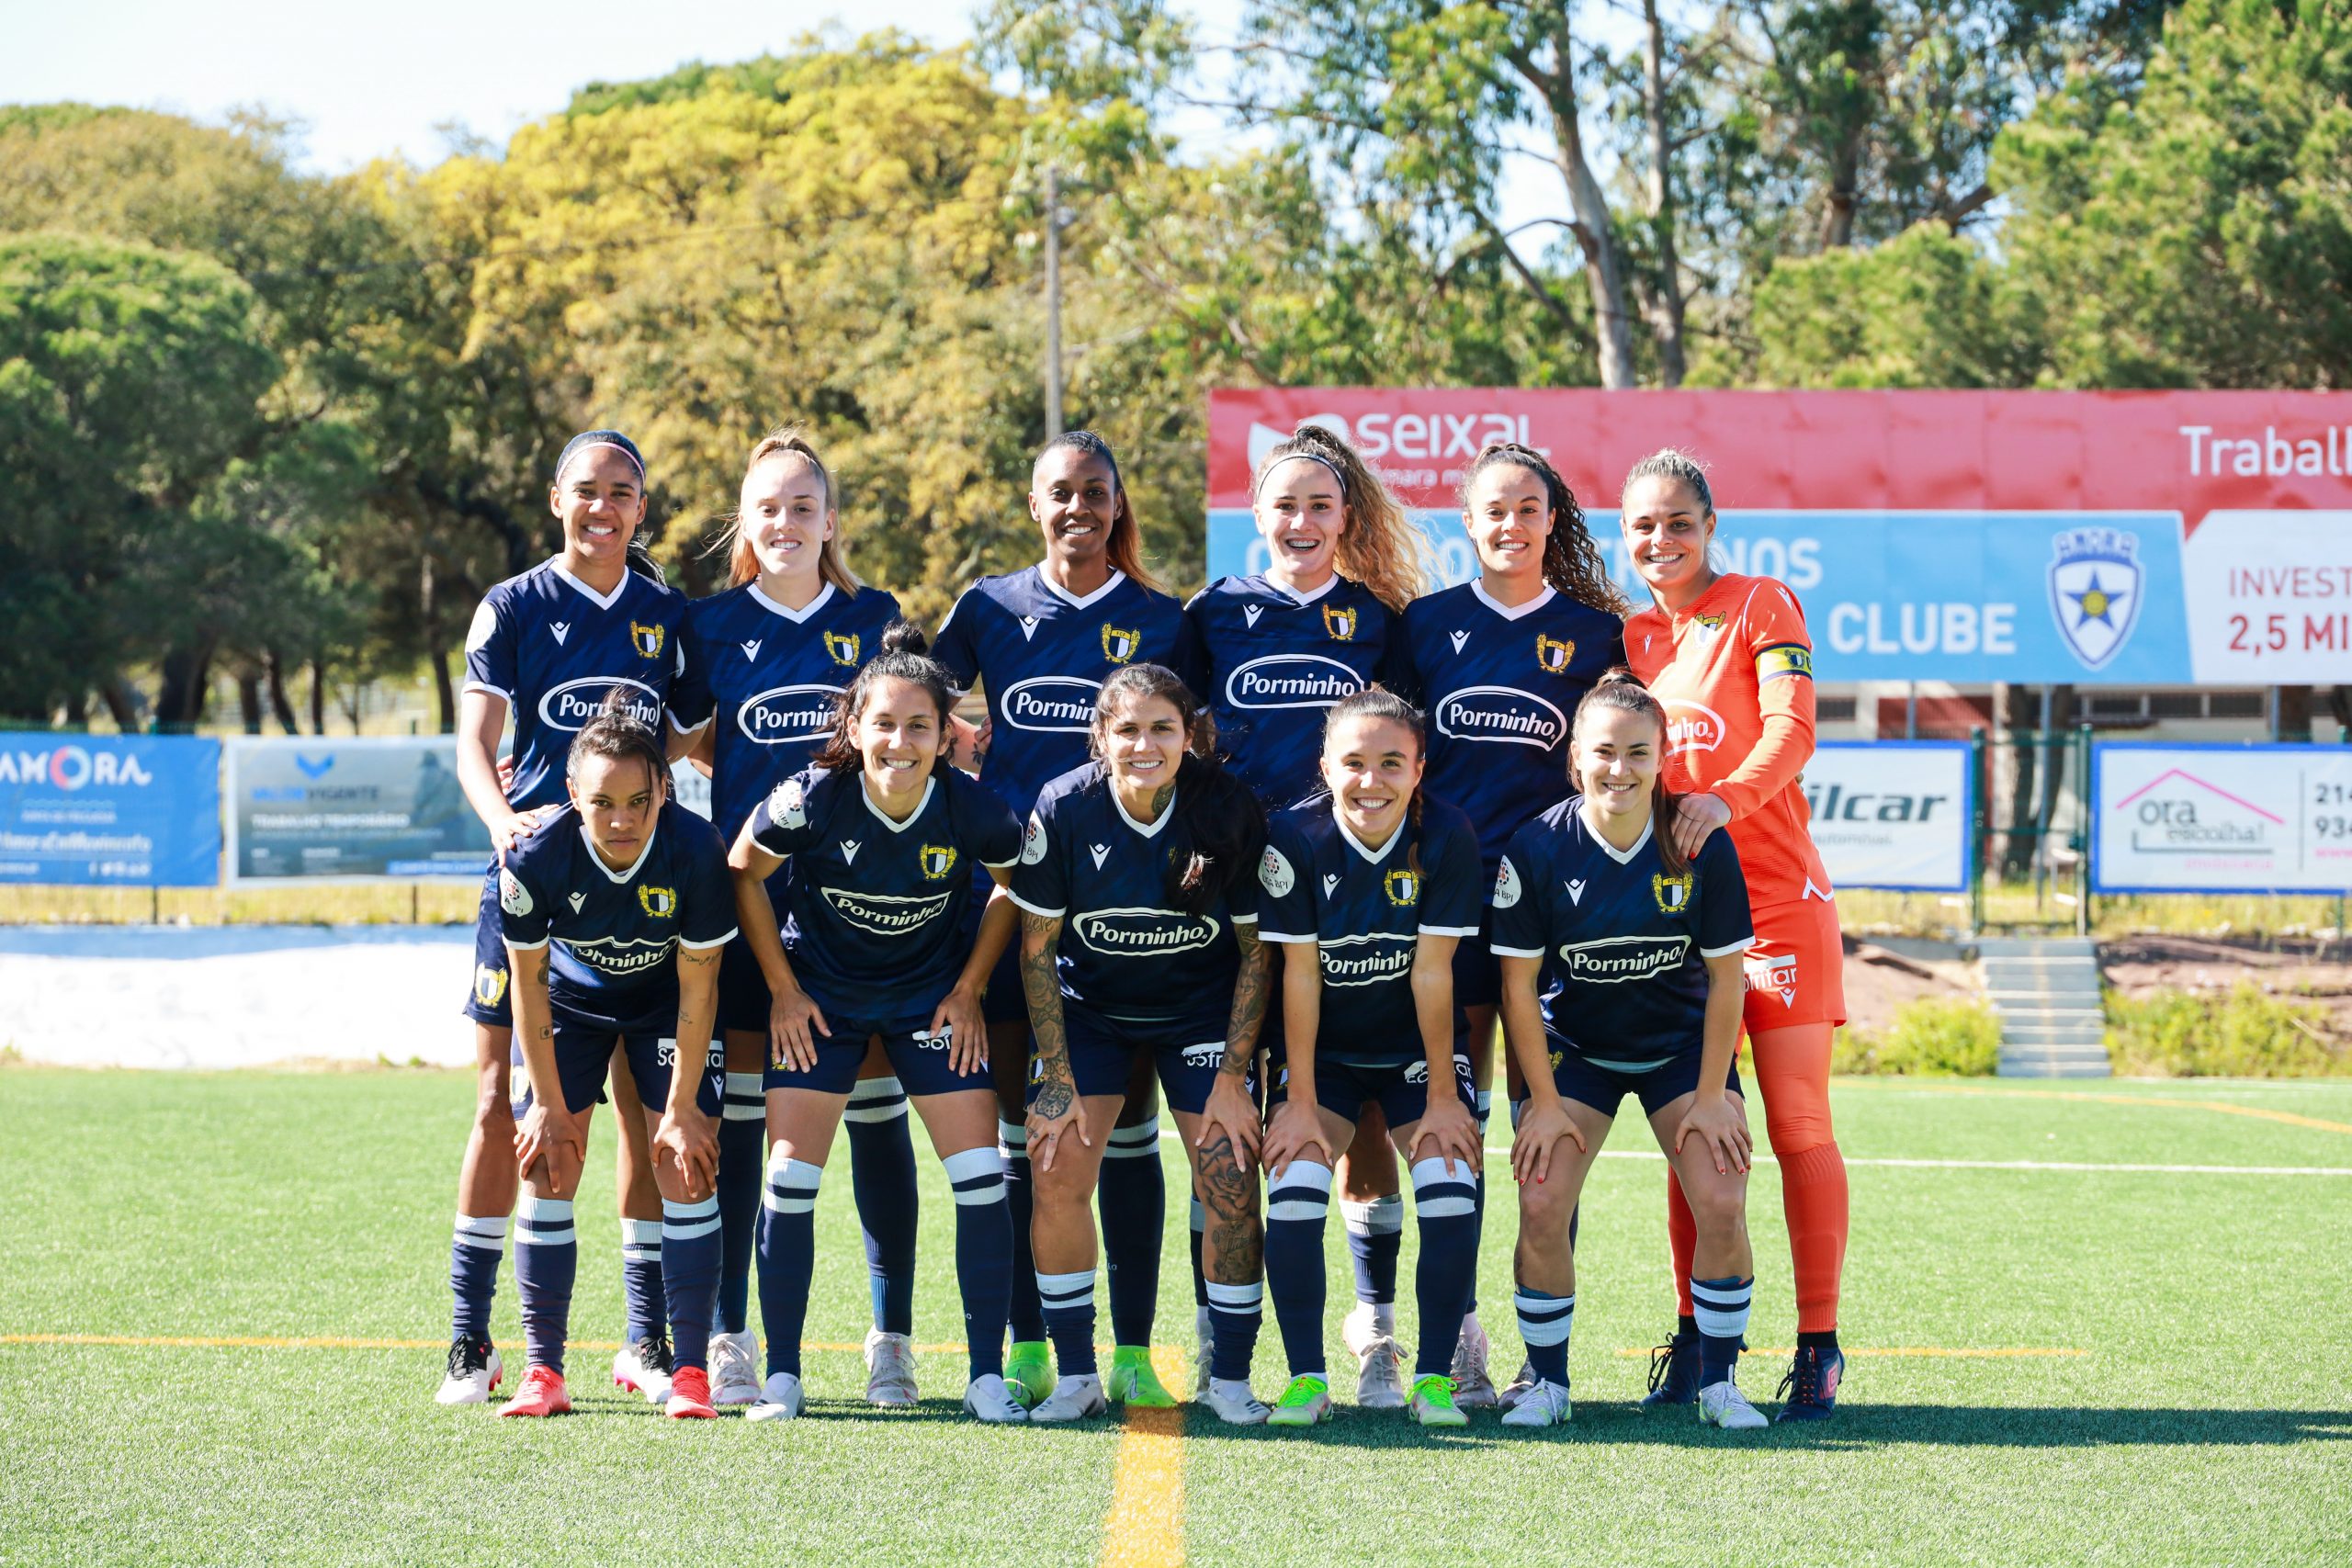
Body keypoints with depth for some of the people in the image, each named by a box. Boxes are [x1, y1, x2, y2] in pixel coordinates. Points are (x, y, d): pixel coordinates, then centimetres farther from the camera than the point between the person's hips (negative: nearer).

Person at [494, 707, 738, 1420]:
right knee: (547, 1169, -7)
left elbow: (697, 988, -20)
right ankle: (543, 1370, 1)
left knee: (685, 1169, -10)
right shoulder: (535, 858, -31)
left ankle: (691, 1370, -4)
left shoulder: (695, 852, -32)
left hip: (668, 1004, -1)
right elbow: (529, 983, -16)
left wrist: (683, 1109, -16)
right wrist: (550, 1105, -12)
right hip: (570, 1000, 1)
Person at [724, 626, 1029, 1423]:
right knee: (791, 1175, -7)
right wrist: (782, 988, -6)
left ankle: (987, 1377, 3)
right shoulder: (811, 799, -25)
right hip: (820, 991, -1)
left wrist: (969, 988, -3)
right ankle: (781, 1377, 6)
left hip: (932, 993, 1)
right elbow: (743, 872, -7)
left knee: (981, 1175, -7)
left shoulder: (974, 811, -22)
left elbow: (1017, 884, -1)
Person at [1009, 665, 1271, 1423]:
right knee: (1057, 1176, -12)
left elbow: (1258, 951, -9)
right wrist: (1058, 1077, -12)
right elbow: (1037, 948, -9)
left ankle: (1231, 1381, 5)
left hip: (1203, 1011, 0)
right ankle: (1075, 1377, 3)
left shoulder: (1230, 811, -19)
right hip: (1089, 1007, 1)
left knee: (1231, 1186, -10)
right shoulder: (1063, 809, -19)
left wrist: (1232, 1077, -12)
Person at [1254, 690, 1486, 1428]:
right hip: (1323, 1051, 0)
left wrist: (1442, 1096, -11)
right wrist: (1299, 1103, -13)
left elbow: (1432, 972, -15)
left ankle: (1434, 1377, -3)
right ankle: (1306, 1379, -5)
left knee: (1451, 1191, -18)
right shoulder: (1294, 838, -18)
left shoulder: (1446, 836, -18)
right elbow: (1300, 974, -15)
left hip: (1418, 1048, 0)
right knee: (1294, 1189, -19)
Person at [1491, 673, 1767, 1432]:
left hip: (1683, 1047, 0)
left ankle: (1719, 1382, 4)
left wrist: (1711, 1095, -8)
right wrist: (1545, 1102, -11)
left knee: (1722, 1205, -15)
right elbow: (1519, 985, -10)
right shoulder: (1537, 849, -18)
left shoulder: (1702, 847, -17)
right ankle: (1546, 1382, 4)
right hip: (1574, 1048, 0)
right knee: (1541, 1206, -15)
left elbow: (1725, 979, -8)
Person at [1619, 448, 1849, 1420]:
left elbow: (1791, 730, -13)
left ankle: (1819, 1345, 1)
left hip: (1774, 893, -4)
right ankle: (1697, 1335, 12)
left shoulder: (1762, 606, 0)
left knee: (1797, 1122, -3)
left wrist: (1725, 798, -30)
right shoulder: (1628, 635, 14)